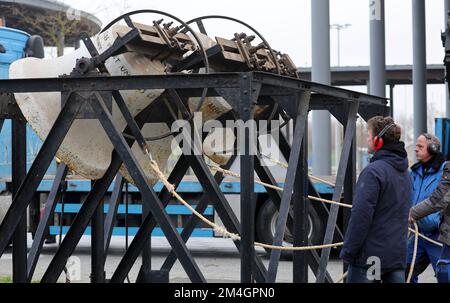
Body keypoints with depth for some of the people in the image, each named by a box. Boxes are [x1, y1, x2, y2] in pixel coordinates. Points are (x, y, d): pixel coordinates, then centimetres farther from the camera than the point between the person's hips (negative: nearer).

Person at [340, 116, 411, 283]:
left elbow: (361, 216, -20)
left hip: (370, 256, -8)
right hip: (398, 256, 8)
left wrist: (348, 252, -13)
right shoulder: (404, 171, 12)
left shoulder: (373, 171, -16)